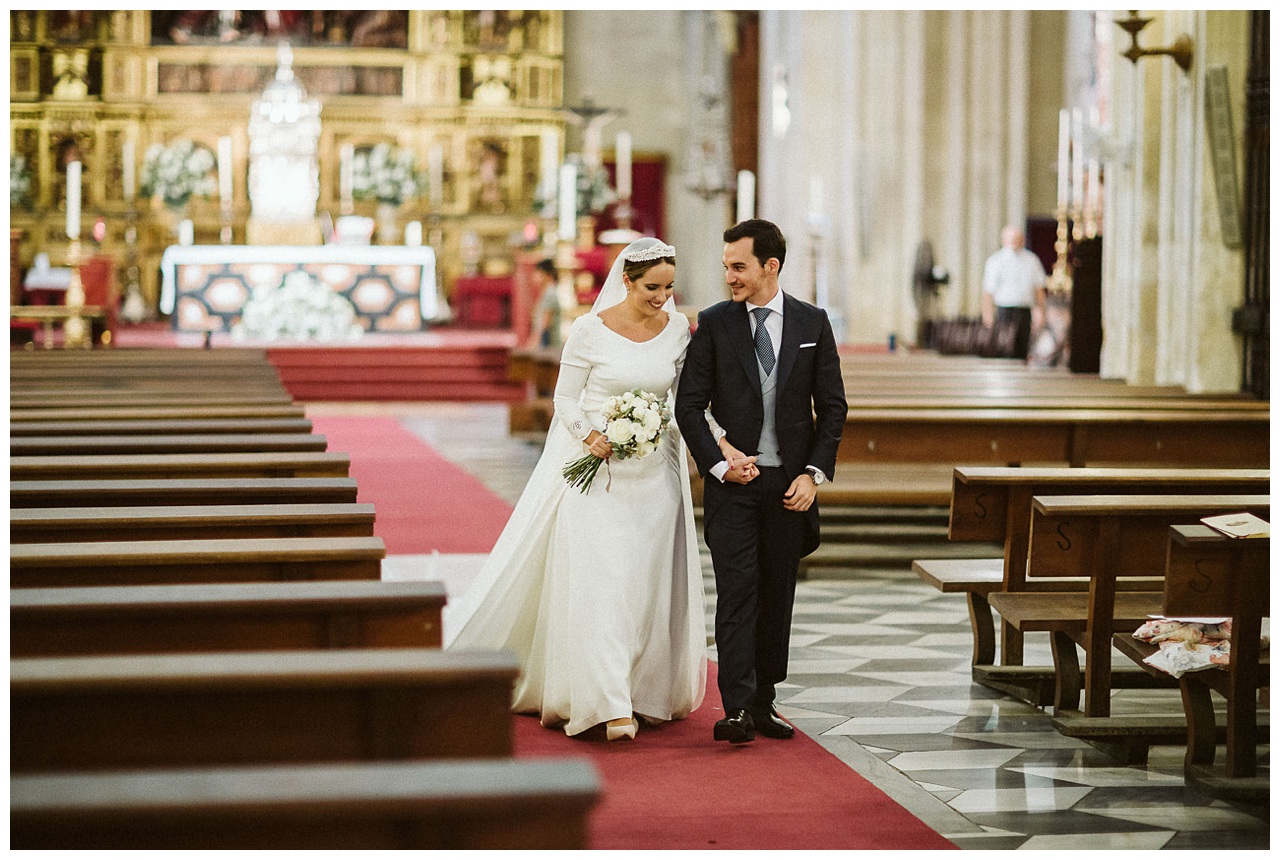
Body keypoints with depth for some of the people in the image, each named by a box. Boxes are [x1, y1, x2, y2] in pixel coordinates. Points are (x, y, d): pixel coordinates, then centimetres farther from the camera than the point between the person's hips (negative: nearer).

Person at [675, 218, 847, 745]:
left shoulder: (812, 323, 4)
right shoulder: (713, 324, 1)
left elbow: (832, 405, 6)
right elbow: (689, 405, 1)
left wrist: (815, 474, -3)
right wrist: (719, 462, -10)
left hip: (790, 483, 2)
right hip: (732, 482, -2)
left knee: (778, 596, 7)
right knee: (737, 592, -9)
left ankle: (763, 702, 16)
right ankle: (738, 709, -12)